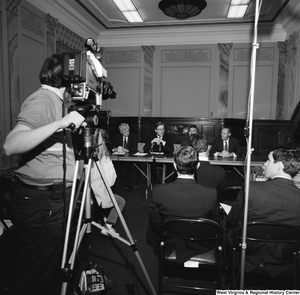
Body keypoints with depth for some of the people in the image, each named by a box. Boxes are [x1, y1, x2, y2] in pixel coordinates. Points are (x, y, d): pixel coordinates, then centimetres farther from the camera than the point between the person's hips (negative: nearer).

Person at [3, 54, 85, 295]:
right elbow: (11, 146, -28)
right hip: (41, 202, -9)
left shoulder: (57, 101, 13)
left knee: (55, 269, 22)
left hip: (56, 198, 9)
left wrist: (74, 124, 11)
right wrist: (60, 123, -29)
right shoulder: (41, 100, -15)